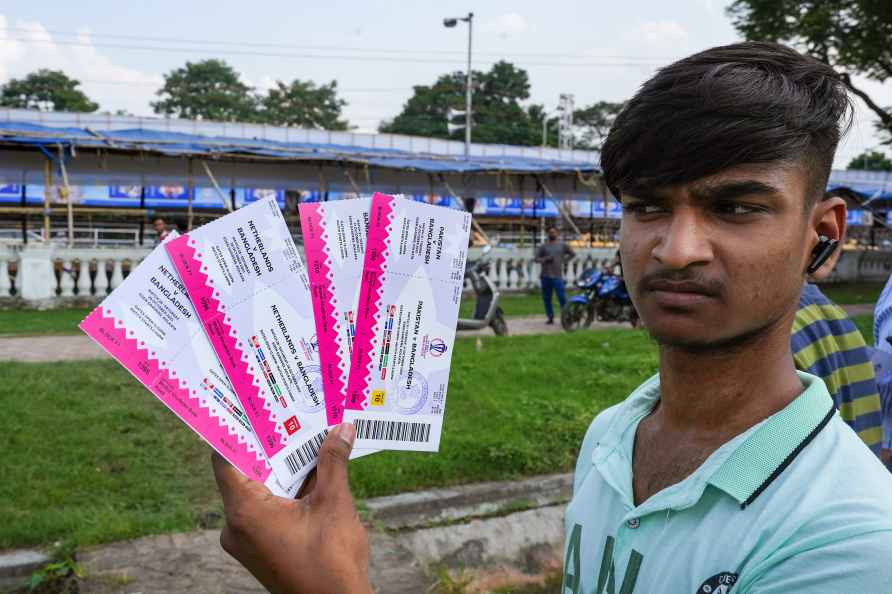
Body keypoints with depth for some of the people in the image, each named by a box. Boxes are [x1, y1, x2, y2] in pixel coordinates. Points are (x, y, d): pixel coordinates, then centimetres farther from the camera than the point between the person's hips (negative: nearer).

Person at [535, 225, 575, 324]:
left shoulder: (562, 245, 9)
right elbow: (536, 258, 2)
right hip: (545, 276, 2)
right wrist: (545, 259, -15)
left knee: (562, 297, -10)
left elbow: (572, 254, 19)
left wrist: (564, 259, 7)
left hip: (557, 276, -2)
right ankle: (550, 317, 16)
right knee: (547, 299, 6)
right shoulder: (542, 246, 8)